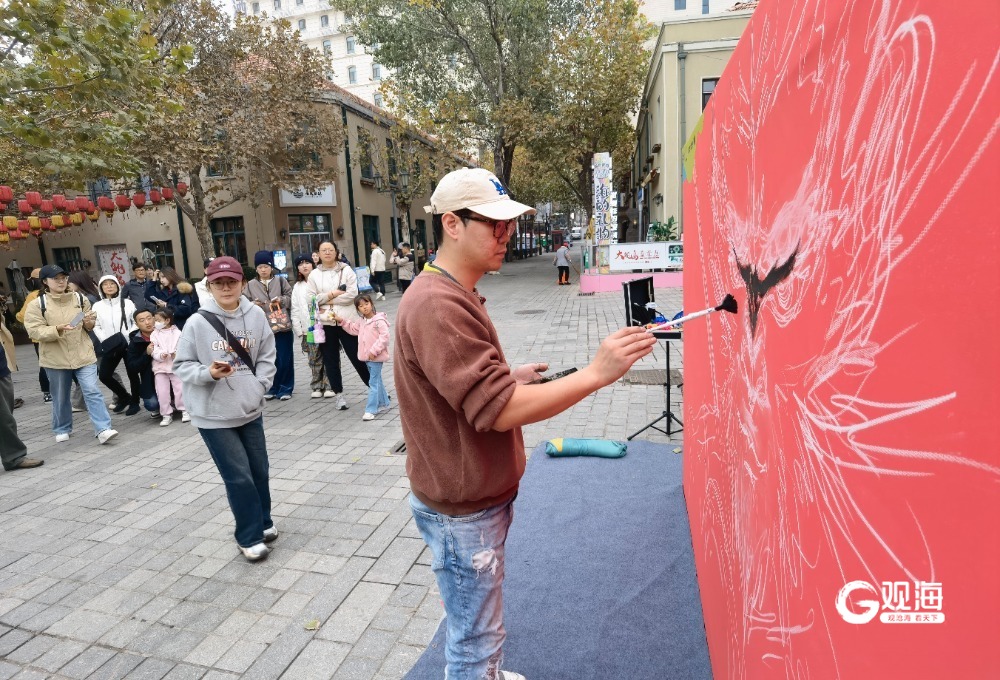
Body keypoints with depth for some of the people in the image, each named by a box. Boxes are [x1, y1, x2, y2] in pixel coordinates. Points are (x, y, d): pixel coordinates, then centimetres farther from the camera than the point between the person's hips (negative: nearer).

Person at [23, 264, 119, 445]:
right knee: (60, 397, 13)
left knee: (92, 391, -8)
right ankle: (62, 429, 32)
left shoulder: (80, 298, 5)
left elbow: (90, 326, 15)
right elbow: (35, 331, -11)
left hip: (83, 354, 1)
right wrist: (58, 329, -26)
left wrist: (89, 322, -9)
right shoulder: (36, 304, -3)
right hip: (56, 358, 0)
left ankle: (103, 429, -10)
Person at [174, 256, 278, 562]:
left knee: (259, 471, 15)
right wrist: (208, 373, -23)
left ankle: (262, 523, 38)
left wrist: (258, 387, -8)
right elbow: (182, 365, -4)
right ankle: (250, 536, 18)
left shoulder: (256, 316, -4)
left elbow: (266, 357, 4)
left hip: (250, 409, 4)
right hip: (213, 414, -3)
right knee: (239, 476, -1)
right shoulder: (198, 322, -12)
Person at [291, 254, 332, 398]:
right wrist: (299, 330, 3)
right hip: (308, 329, 3)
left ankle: (329, 386, 9)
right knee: (314, 359, 5)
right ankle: (317, 387, 13)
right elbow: (295, 310, 11)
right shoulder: (297, 287, 14)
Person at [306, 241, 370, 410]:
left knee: (357, 356, 3)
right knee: (330, 360, 8)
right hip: (324, 323, 2)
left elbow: (352, 294, -10)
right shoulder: (314, 274, 6)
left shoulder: (346, 270, 1)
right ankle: (339, 394, 19)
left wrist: (326, 300, -9)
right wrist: (331, 294, -13)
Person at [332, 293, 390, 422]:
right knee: (377, 381, 18)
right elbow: (353, 328, 28)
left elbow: (384, 336, -23)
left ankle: (371, 410, -6)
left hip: (376, 357, -9)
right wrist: (342, 321, 17)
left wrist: (374, 350, -25)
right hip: (367, 357, 9)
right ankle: (384, 403, 31)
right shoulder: (361, 321, 10)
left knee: (373, 383, -8)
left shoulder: (379, 320, -17)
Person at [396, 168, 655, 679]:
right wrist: (595, 373, -29)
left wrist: (511, 377, 6)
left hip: (479, 496, 10)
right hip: (462, 510, -9)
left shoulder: (454, 295, 8)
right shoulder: (436, 305, -26)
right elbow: (499, 410, -30)